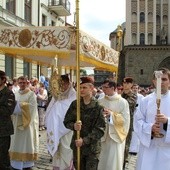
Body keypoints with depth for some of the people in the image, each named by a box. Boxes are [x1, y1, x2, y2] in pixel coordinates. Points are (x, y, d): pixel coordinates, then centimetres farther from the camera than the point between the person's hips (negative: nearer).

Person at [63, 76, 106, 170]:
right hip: (77, 145, 4)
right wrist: (74, 126, -17)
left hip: (92, 147, -4)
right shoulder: (75, 104, 2)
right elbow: (67, 121, 5)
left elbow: (100, 130, -14)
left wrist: (84, 140, -19)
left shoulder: (98, 107, -11)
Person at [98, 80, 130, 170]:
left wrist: (111, 114, -18)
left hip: (116, 135, -3)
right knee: (102, 162, 9)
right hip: (102, 135, 3)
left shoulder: (123, 102, -5)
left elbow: (125, 119, -10)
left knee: (114, 162, 3)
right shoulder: (101, 101, 5)